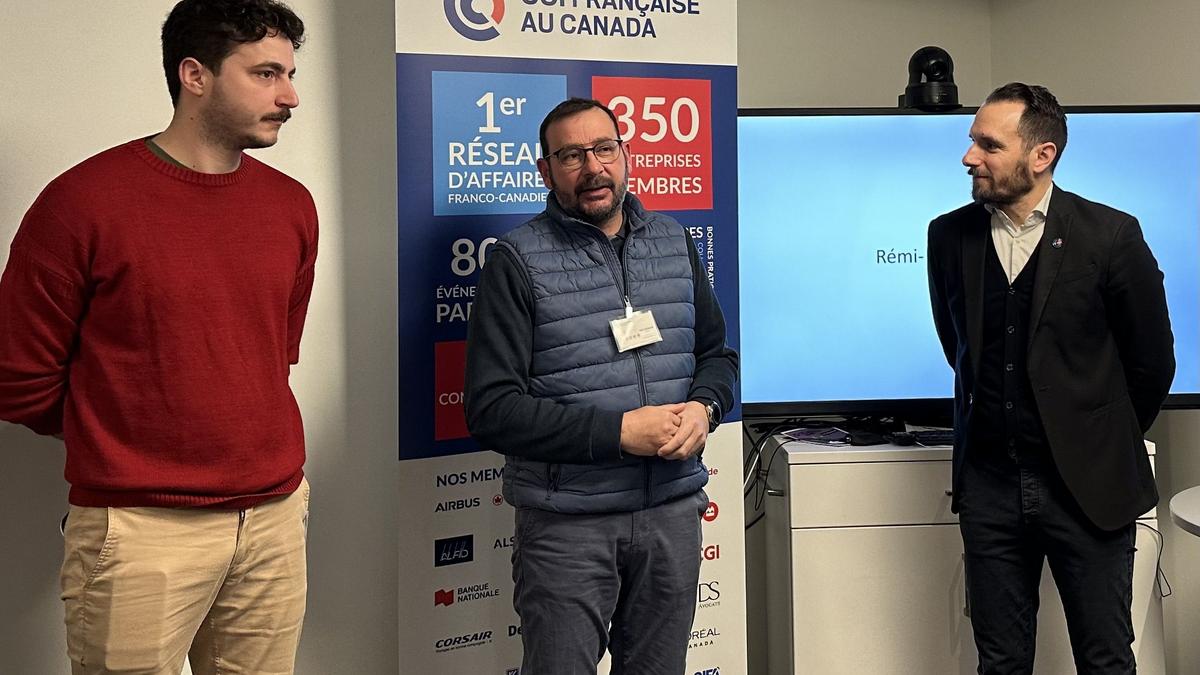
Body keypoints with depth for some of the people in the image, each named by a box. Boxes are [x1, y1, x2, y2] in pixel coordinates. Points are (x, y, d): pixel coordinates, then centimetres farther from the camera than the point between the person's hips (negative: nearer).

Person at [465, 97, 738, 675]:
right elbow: (492, 411, -14)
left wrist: (703, 408, -6)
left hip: (673, 510, 5)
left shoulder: (674, 242, 9)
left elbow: (717, 353, 17)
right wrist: (619, 431, -19)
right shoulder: (518, 262, -8)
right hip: (566, 523, -4)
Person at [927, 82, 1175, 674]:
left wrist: (1107, 443, 12)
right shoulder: (949, 235, 1)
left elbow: (1152, 360, 2)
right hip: (988, 485, 3)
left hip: (1088, 485, -2)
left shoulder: (1110, 235, -9)